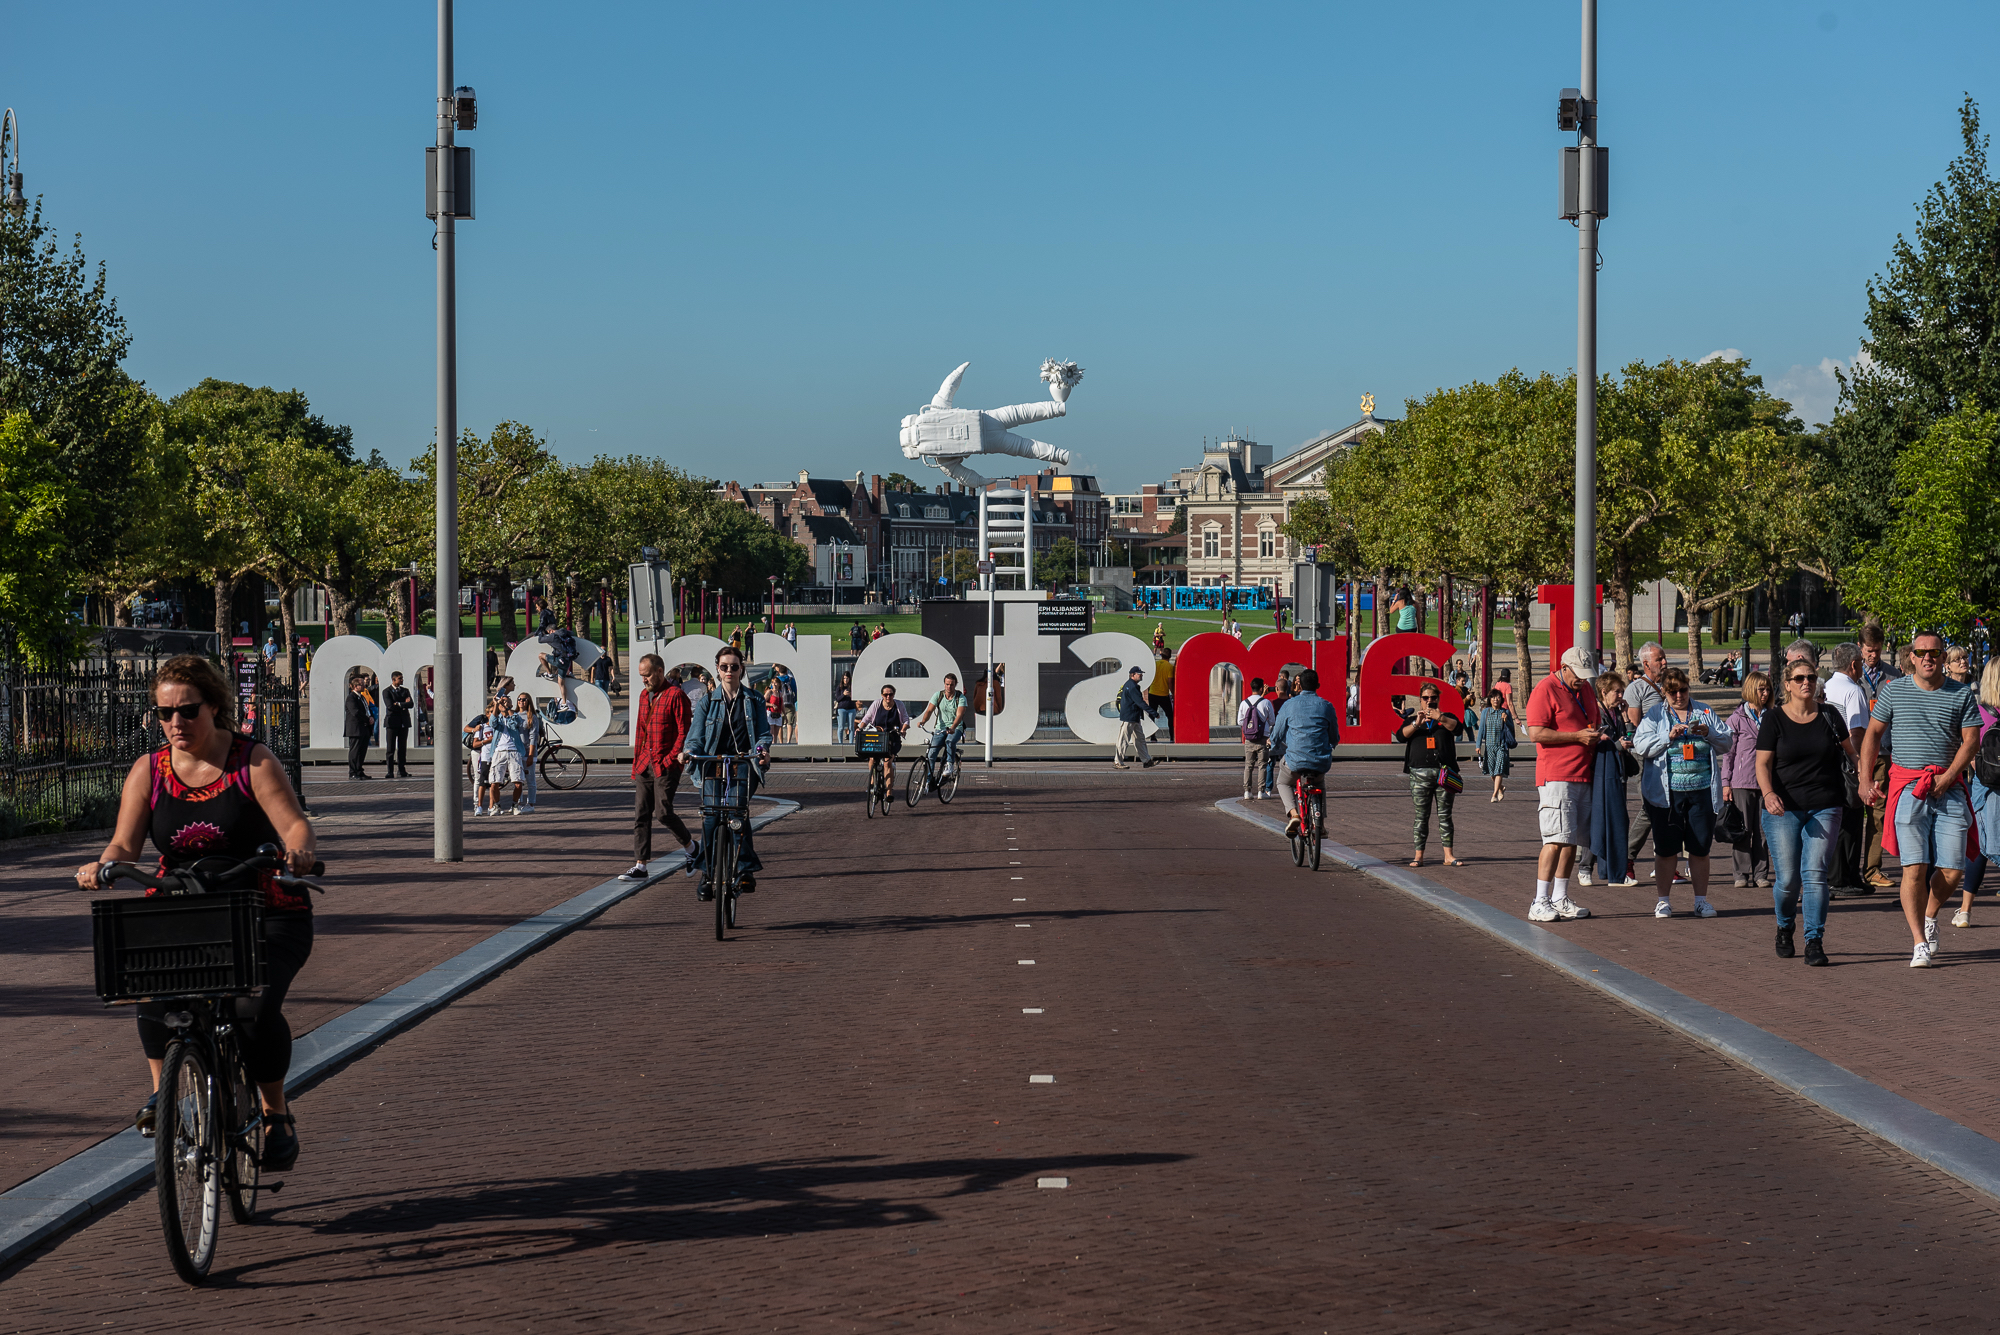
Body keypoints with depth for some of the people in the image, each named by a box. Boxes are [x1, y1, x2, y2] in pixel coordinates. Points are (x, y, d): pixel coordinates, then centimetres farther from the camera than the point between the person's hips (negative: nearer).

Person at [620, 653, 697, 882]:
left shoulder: (676, 695, -9)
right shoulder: (644, 695, 16)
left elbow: (684, 732, -11)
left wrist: (671, 759, -15)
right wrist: (636, 764, 18)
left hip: (666, 764, -7)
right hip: (645, 763, 7)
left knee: (663, 812, -10)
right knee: (641, 814, 2)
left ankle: (692, 848, 15)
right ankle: (640, 866, 2)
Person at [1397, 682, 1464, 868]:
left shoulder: (1447, 718, 15)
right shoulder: (1412, 720, 16)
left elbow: (1458, 728, -7)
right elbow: (1401, 736, -1)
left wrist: (1440, 718, -24)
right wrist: (1416, 723, -17)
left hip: (1443, 773, 0)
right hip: (1420, 774, 0)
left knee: (1445, 814, 0)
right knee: (1421, 816, -1)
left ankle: (1449, 856, 2)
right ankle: (1419, 855, 0)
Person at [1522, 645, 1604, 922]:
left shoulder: (1586, 689, 17)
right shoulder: (1545, 690, -9)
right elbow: (1536, 733, -16)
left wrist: (1597, 734, 8)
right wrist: (1578, 736, -16)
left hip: (1583, 775, 8)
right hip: (1555, 777, -8)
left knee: (1572, 839, 9)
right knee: (1557, 839, -13)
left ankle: (1560, 899, 16)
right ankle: (1540, 904, -12)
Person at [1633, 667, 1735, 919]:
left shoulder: (1704, 712, 12)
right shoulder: (1654, 715, 7)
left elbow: (1727, 743, 9)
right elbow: (1641, 747, -3)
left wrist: (1709, 733, -10)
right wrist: (1668, 737, -15)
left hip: (1702, 790, 1)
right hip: (1666, 792, -1)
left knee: (1700, 847, 4)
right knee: (1666, 848, 1)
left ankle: (1701, 899, 12)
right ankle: (1664, 900, 10)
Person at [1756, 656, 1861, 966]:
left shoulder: (1830, 715, 8)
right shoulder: (1773, 719, 2)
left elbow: (1851, 751, 19)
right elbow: (1763, 763, -2)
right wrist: (1768, 794, -19)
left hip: (1824, 808, 1)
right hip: (1783, 808, -1)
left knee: (1815, 873, -10)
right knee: (1788, 879, -3)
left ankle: (1815, 942, -4)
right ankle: (1784, 927, 27)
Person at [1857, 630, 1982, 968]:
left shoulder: (1961, 695, 6)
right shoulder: (1894, 690, 6)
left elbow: (1971, 740, 3)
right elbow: (1872, 734, 10)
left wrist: (1947, 777, -9)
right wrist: (1866, 781, 3)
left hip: (1949, 788, 1)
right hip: (1907, 787, -1)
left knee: (1952, 870, -3)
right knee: (1914, 868, -10)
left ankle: (1929, 916, 27)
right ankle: (1920, 944, -6)